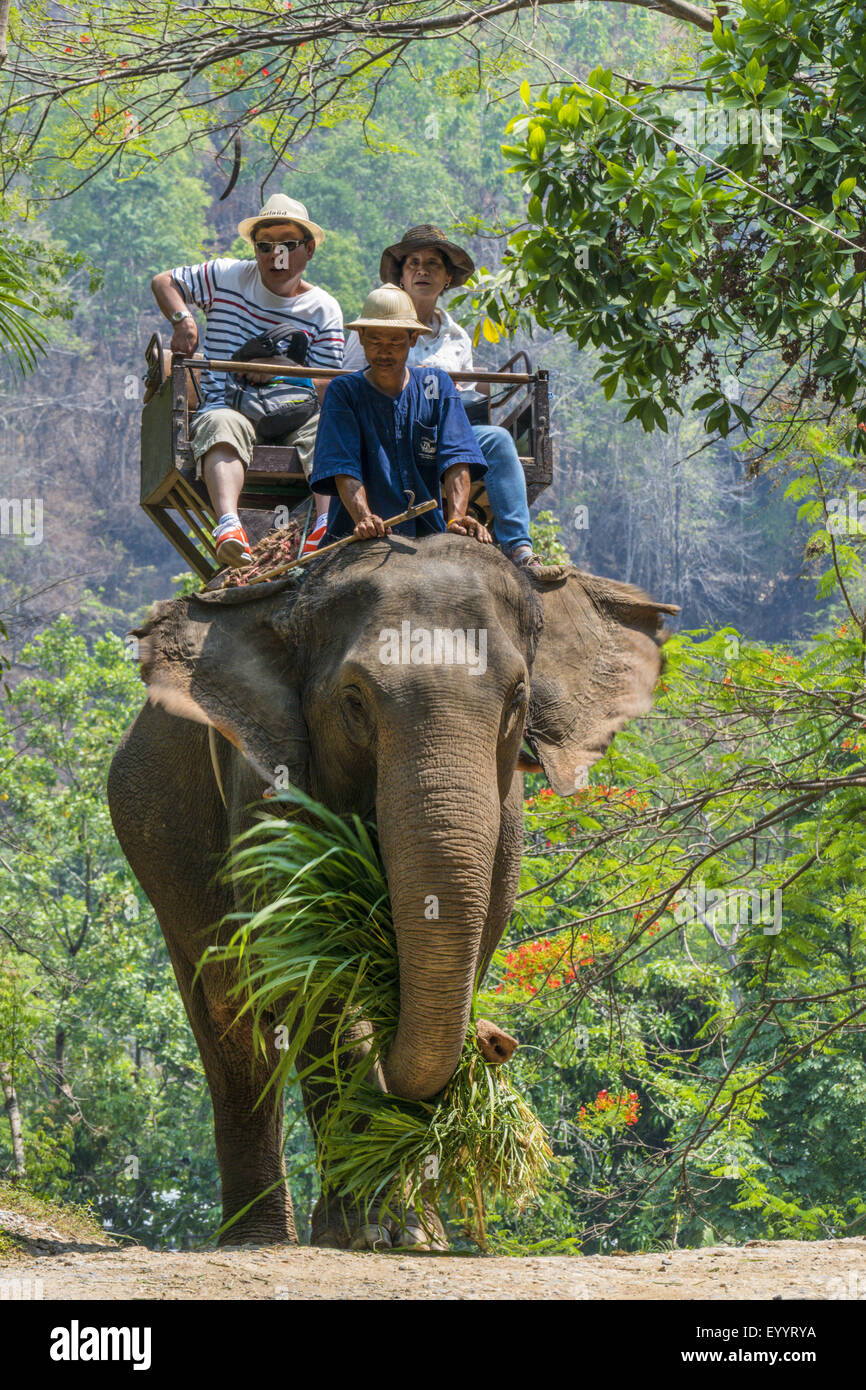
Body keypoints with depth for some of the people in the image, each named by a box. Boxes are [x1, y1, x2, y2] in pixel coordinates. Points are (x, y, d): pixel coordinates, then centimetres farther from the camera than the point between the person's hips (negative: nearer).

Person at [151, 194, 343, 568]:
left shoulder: (323, 310, 9)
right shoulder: (227, 277, 12)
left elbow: (326, 391, 3)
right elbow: (163, 283, 21)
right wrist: (183, 319, 0)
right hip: (227, 406, -1)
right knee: (224, 425, -38)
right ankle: (228, 524, -63)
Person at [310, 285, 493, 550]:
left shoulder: (437, 386, 11)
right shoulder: (342, 392, 5)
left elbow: (456, 460, 0)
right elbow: (343, 468, -8)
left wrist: (456, 519, -18)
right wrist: (364, 518, -27)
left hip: (428, 536, 2)